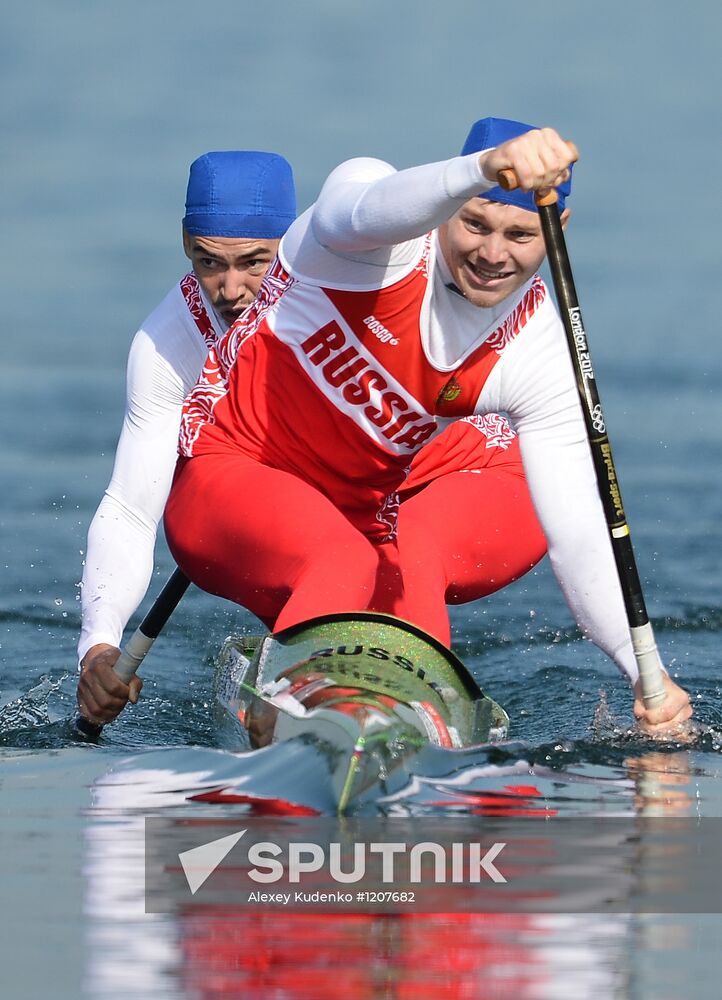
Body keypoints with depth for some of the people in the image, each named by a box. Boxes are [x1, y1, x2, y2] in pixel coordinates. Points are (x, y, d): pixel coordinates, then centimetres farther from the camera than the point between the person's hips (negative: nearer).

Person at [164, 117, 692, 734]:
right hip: (229, 478, -6)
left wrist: (645, 672, -26)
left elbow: (578, 538, -12)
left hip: (358, 514, 6)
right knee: (346, 564, -34)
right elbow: (373, 210, -47)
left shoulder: (537, 354, -9)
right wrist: (486, 167, -68)